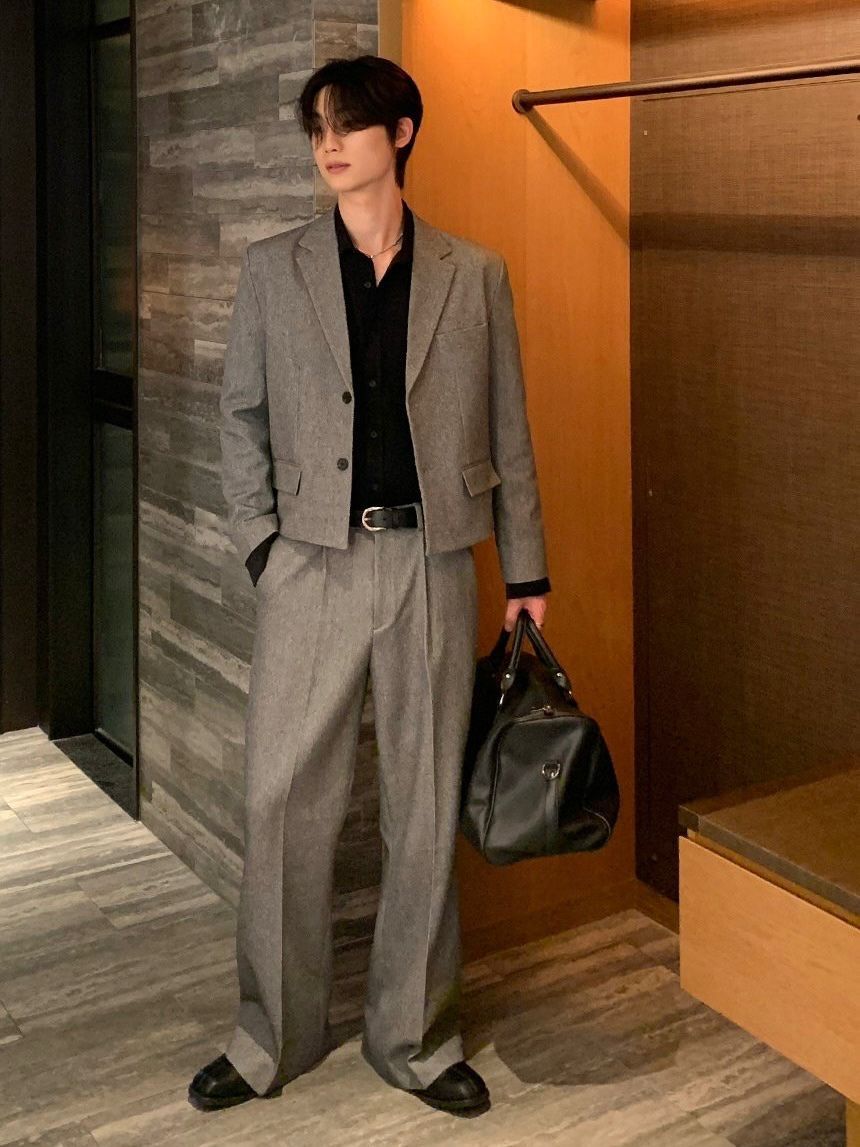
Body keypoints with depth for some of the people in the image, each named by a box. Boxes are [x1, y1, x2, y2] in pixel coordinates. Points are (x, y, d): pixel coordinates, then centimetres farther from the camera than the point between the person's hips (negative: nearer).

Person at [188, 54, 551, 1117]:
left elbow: (507, 430, 8)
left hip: (432, 563, 0)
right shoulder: (274, 269, 6)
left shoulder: (474, 275, 5)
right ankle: (274, 1036, 22)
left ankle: (415, 1037, 25)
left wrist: (526, 569, 7)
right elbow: (242, 417, 9)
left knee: (426, 809, 8)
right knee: (284, 800, 3)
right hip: (314, 563, 0)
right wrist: (261, 542, -1)